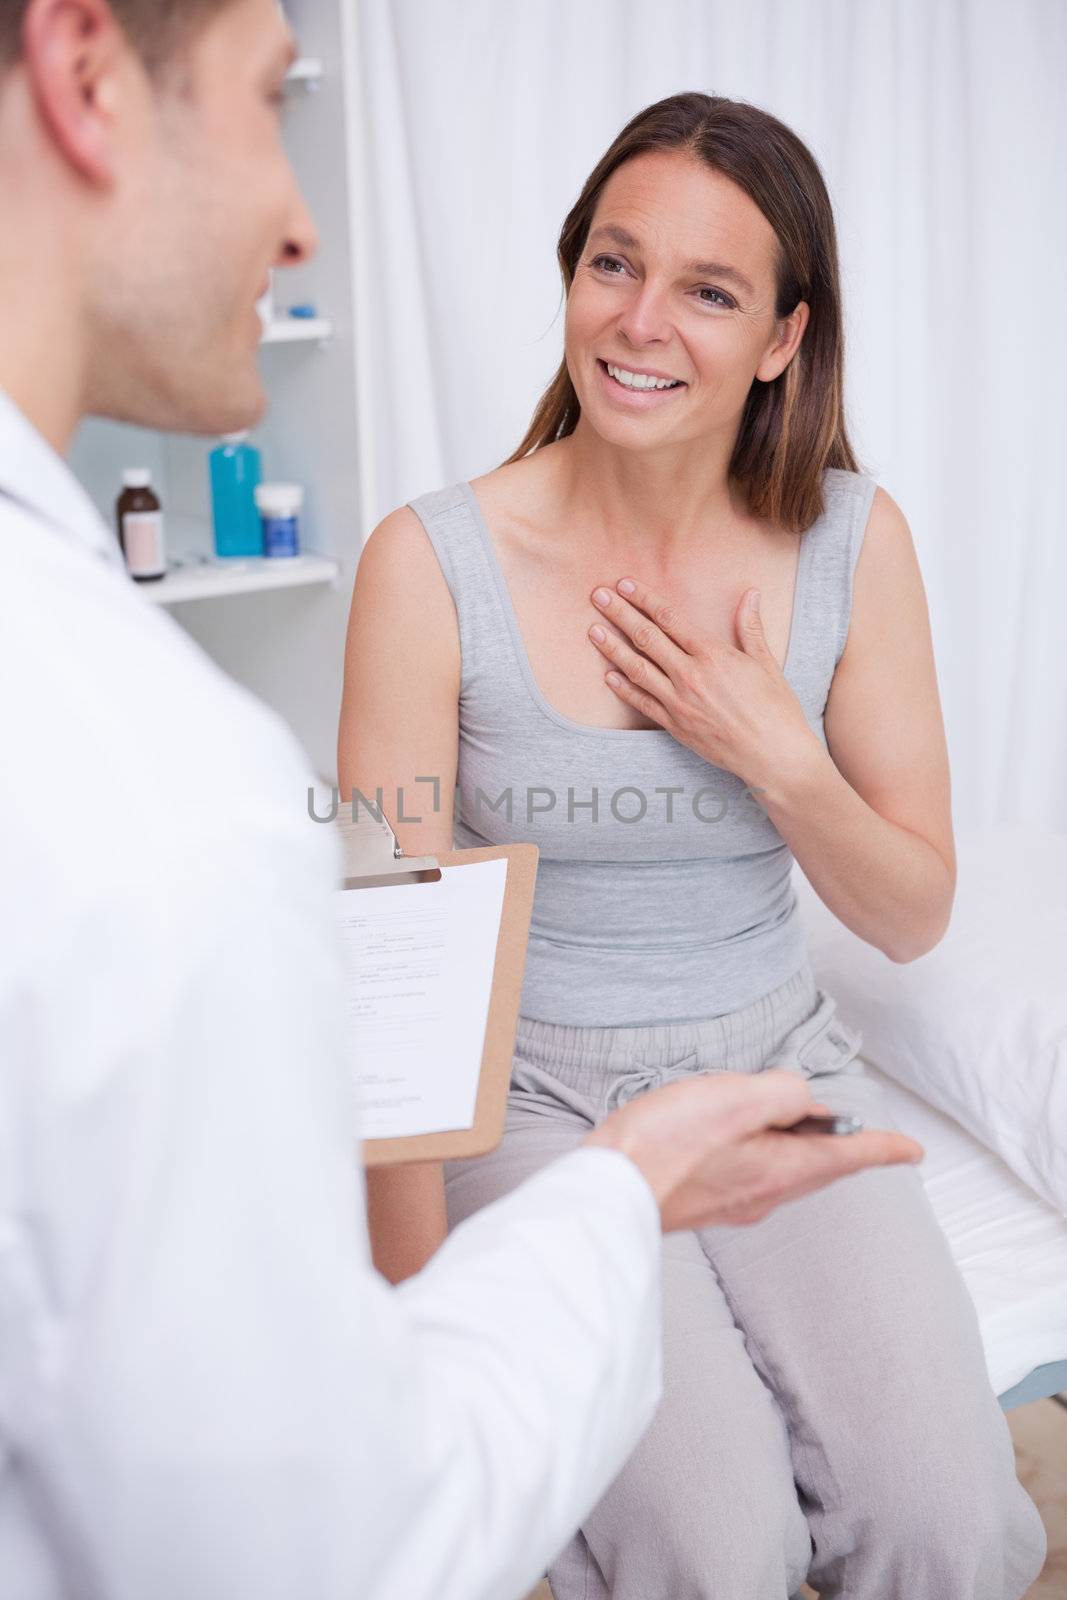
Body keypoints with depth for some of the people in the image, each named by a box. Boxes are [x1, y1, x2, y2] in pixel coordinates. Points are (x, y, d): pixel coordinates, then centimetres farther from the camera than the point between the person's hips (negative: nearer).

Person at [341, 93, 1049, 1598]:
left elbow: (914, 915, 3)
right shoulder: (432, 562, -13)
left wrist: (773, 753, -16)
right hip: (533, 1089, -2)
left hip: (781, 1065, 3)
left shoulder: (853, 540, -4)